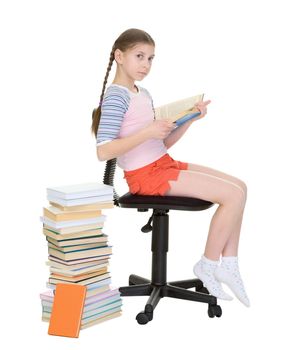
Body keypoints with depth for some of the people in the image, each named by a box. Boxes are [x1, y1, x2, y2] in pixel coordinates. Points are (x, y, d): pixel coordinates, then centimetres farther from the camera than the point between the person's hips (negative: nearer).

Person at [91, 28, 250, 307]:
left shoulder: (143, 94, 15)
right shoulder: (116, 96, -12)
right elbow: (103, 152, -23)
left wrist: (190, 119, 2)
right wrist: (148, 132, -28)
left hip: (163, 164, 9)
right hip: (145, 175, -9)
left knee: (239, 186, 6)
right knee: (233, 195, -14)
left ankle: (228, 264, 9)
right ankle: (208, 265, 2)